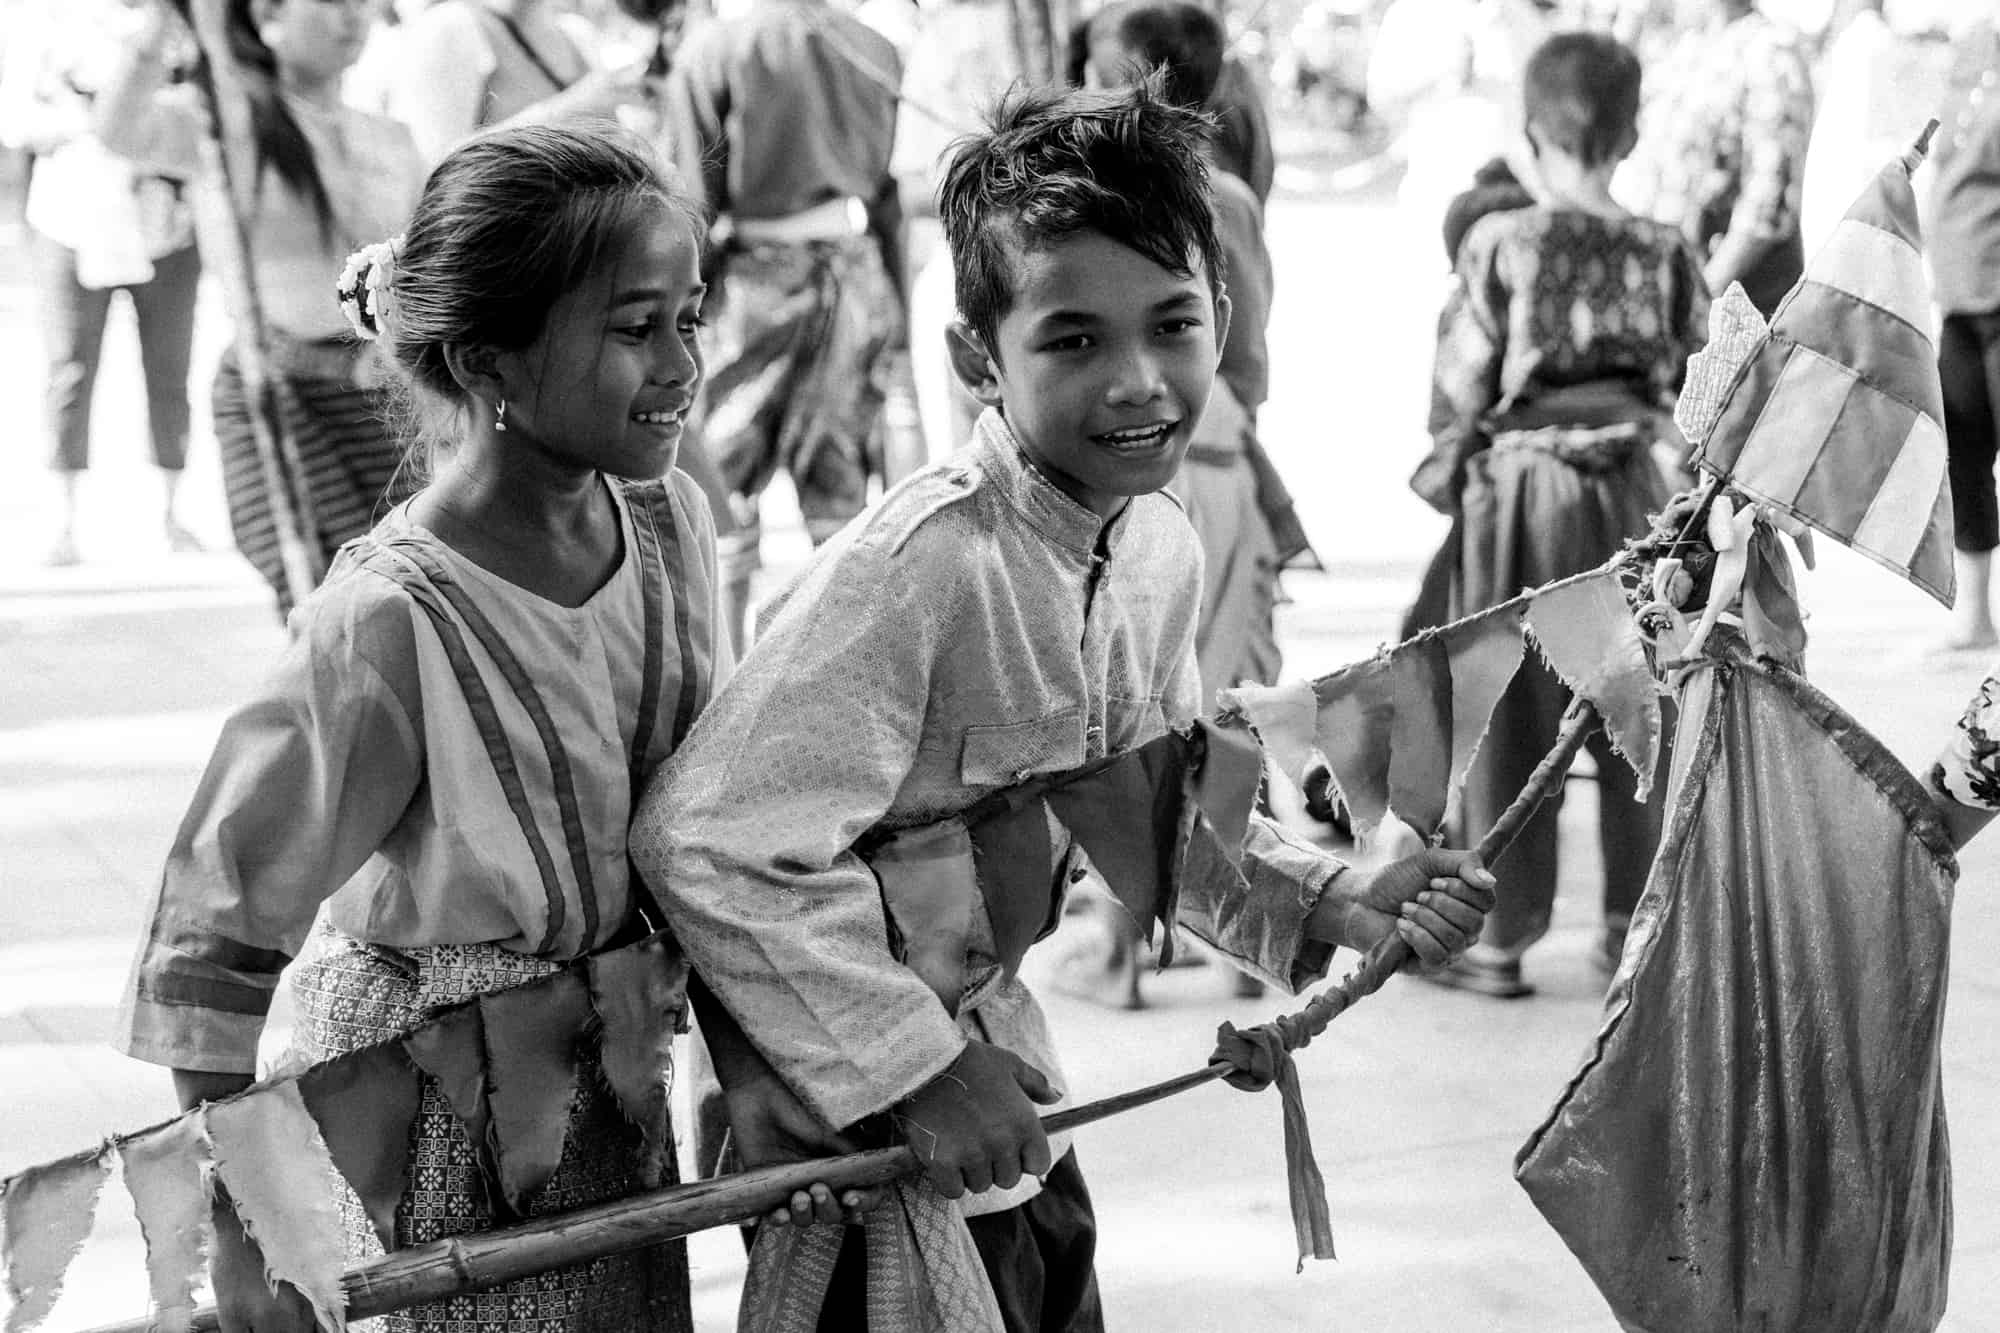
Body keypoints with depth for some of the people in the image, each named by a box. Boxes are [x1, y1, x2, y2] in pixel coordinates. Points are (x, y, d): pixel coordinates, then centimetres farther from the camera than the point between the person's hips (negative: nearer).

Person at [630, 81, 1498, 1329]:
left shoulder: (1162, 548, -3)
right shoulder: (919, 566, -29)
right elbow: (711, 842, -31)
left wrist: (1336, 902, -5)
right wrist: (917, 1065, -27)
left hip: (999, 1051, 8)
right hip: (857, 1115, -8)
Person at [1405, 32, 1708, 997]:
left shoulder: (1499, 244, -11)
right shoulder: (1665, 253, -3)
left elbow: (1460, 386, -7)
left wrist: (1444, 468, 8)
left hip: (1518, 491, -3)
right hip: (1630, 492, 3)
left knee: (1510, 719, 5)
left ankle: (1500, 936, 10)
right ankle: (1636, 925, 21)